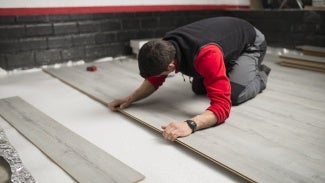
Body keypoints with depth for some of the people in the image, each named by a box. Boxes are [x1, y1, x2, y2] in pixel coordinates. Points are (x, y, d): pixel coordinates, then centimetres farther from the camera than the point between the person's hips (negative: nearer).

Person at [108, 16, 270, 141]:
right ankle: (229, 70, 28)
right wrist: (130, 99, -22)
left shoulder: (206, 54, -48)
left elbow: (222, 106, -50)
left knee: (235, 95, -23)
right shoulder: (165, 47, -24)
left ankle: (260, 75, 11)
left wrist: (190, 125, -66)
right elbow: (154, 80, -7)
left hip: (251, 43, -6)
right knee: (198, 89, 2)